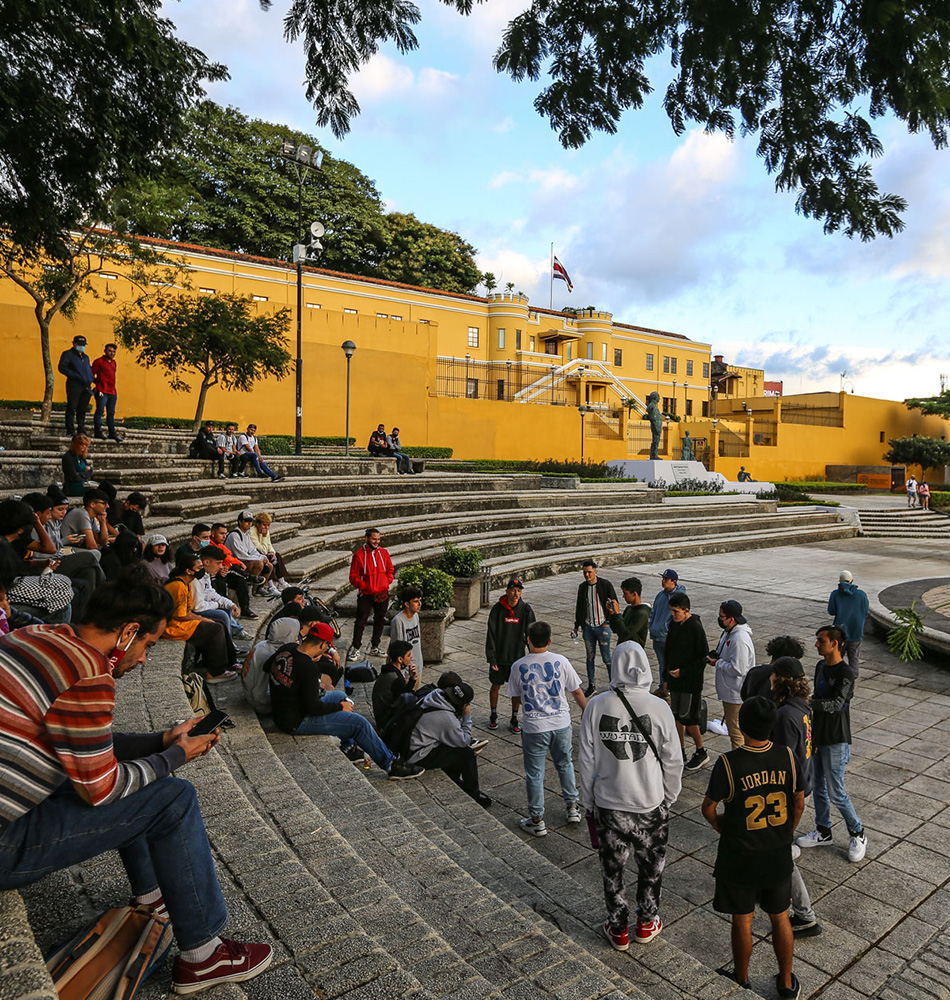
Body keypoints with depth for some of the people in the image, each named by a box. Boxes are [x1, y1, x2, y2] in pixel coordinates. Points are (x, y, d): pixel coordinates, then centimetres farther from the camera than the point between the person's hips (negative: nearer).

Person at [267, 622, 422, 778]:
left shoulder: (287, 648, -3)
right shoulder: (309, 668, -29)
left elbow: (266, 666, 19)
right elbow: (313, 707, -27)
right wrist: (340, 707, -9)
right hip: (297, 723, -10)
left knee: (340, 696, 26)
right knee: (359, 723, -9)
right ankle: (391, 764, 2)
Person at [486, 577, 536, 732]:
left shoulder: (526, 610, -6)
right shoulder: (497, 609, -10)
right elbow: (491, 635, -7)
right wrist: (491, 658, -11)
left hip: (518, 656, 1)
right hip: (499, 657, -1)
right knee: (495, 686, 11)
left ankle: (514, 720, 24)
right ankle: (493, 716, 32)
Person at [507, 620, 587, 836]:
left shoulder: (519, 666, -9)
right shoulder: (560, 661, -7)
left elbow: (515, 701, 0)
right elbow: (576, 691, 2)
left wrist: (515, 710, 23)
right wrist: (587, 711, 19)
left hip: (534, 728, -2)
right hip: (562, 724, 2)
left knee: (535, 774, 10)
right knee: (565, 764, 24)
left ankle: (536, 821, 19)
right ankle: (573, 806, 34)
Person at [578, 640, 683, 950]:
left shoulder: (595, 706, -14)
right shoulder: (659, 708, -17)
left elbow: (586, 761, -7)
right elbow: (673, 761, -7)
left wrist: (588, 802, 7)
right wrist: (669, 797, 10)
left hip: (608, 805, 0)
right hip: (651, 803, 0)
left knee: (612, 867, 19)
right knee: (651, 866, 23)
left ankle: (618, 929, 34)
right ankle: (647, 923, 40)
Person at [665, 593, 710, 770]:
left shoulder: (696, 628, -19)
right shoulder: (673, 624, 3)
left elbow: (703, 658, -17)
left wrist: (682, 672, -19)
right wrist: (667, 677, 13)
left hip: (691, 682, -7)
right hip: (675, 681, 7)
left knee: (688, 718, 1)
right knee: (676, 716, 13)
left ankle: (701, 752, 21)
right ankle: (681, 753, 27)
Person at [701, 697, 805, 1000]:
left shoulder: (728, 763, -25)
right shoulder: (787, 757, -14)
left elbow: (709, 809, -13)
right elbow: (799, 805, 0)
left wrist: (721, 826, 9)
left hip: (739, 858, -3)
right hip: (779, 856, 3)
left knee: (742, 920, 16)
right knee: (780, 917, 22)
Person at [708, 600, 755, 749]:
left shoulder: (740, 639, -28)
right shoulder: (728, 632, 5)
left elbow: (738, 669, -29)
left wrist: (718, 663, -17)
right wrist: (716, 656, 3)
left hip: (736, 694, -10)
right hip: (729, 692, 10)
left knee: (736, 732, 3)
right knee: (731, 726, 23)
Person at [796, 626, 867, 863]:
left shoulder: (845, 673, -20)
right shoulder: (821, 666, 6)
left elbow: (836, 704, -32)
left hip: (836, 741, -8)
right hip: (818, 737, 8)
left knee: (836, 793, 1)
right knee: (819, 787, 16)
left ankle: (857, 834, 22)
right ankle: (823, 832, 31)